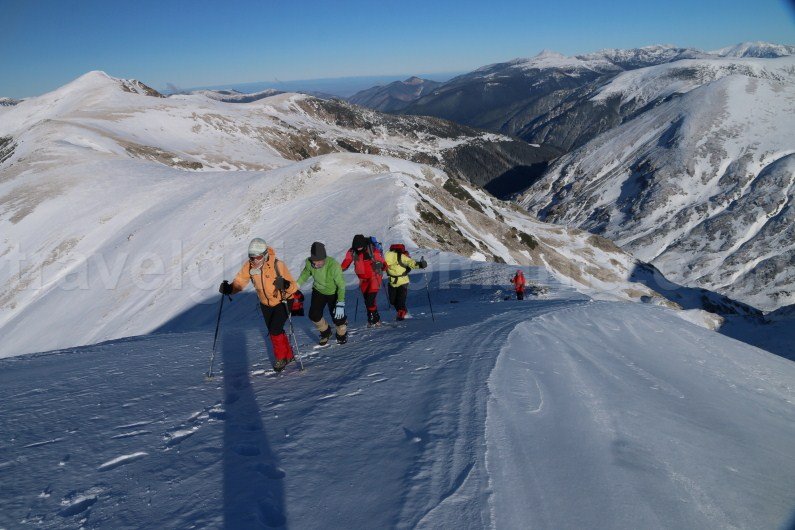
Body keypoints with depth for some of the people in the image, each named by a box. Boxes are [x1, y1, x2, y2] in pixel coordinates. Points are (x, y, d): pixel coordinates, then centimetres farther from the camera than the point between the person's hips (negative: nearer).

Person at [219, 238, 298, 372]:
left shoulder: (277, 265, -29)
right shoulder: (249, 266, -17)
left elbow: (293, 287, -27)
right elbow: (239, 281, -14)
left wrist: (285, 285, -48)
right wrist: (229, 288, -35)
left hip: (282, 303, -5)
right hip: (265, 304, 6)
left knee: (275, 331, -15)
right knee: (273, 332, 14)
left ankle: (281, 357, 10)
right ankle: (288, 355, 35)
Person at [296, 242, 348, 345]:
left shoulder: (333, 265, -37)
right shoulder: (309, 263, -24)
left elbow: (341, 285, -29)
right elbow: (306, 273, 1)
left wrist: (340, 304, -33)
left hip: (333, 293, -4)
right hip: (318, 291, 4)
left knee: (337, 317, -3)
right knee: (314, 315, -1)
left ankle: (342, 333, 32)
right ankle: (326, 332, 30)